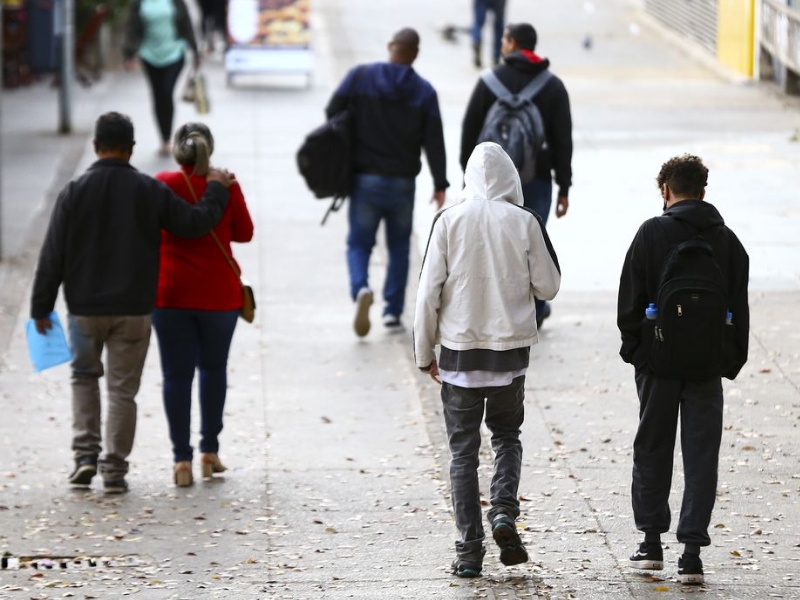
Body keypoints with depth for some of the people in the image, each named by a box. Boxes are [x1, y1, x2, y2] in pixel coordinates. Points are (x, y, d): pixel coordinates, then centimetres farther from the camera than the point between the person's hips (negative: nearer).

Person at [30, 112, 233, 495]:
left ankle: (86, 452, 6)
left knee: (84, 376, 20)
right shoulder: (150, 191, -6)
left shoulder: (74, 193, -6)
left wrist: (41, 306, 2)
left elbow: (52, 255, -5)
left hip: (84, 308, 0)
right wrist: (216, 191, 17)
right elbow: (195, 223, -1)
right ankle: (115, 470, 6)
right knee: (123, 388, 6)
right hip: (134, 310, 0)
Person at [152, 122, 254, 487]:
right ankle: (210, 450, 17)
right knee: (213, 368, 18)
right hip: (218, 293, 1)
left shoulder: (162, 186, -6)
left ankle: (181, 459, -1)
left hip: (170, 292, -1)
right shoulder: (226, 186, -5)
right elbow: (244, 233, 4)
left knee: (176, 374, 3)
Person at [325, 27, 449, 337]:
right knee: (399, 247, 16)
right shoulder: (424, 91, -4)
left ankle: (360, 288, -22)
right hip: (403, 183, 1)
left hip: (365, 180, -1)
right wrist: (440, 184, 2)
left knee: (359, 243, 7)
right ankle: (393, 311, 11)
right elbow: (434, 141, -6)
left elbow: (333, 112, -6)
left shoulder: (360, 76, -6)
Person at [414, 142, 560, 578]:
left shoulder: (450, 221, -5)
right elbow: (548, 286, 1)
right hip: (510, 347, 1)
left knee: (463, 448, 7)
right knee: (507, 435, 20)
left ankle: (469, 549, 5)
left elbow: (429, 290, -5)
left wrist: (424, 352, 4)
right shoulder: (524, 222, -5)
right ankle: (504, 512, -4)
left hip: (459, 347, 0)